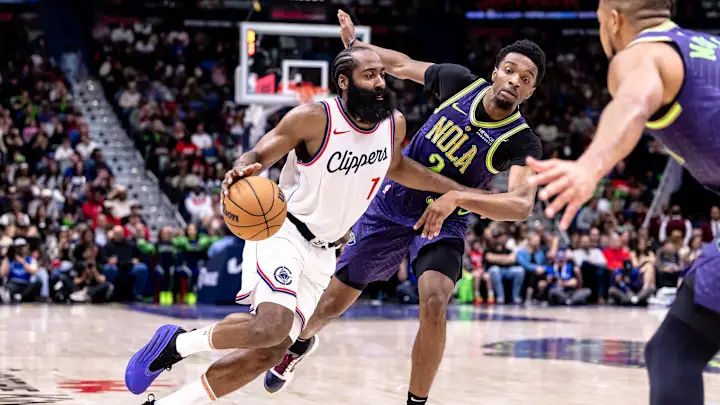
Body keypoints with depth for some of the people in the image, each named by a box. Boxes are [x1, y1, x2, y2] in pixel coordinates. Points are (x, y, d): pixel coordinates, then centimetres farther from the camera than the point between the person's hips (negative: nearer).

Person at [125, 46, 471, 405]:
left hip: (321, 253, 7)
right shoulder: (314, 119, -18)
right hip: (282, 231, -7)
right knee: (272, 326, -31)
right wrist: (242, 170, -39)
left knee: (268, 353, -1)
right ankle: (178, 342, -5)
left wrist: (457, 190, 21)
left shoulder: (394, 125, 1)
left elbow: (396, 167, 22)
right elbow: (258, 156, -14)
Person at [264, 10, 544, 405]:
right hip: (391, 205, 3)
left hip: (444, 224, -3)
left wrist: (457, 197, -51)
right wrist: (353, 43, 13)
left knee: (434, 302, -31)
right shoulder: (459, 82, -14)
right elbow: (403, 65, 6)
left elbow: (522, 204, -40)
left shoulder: (521, 142, -23)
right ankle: (301, 342, 48)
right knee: (333, 302, 12)